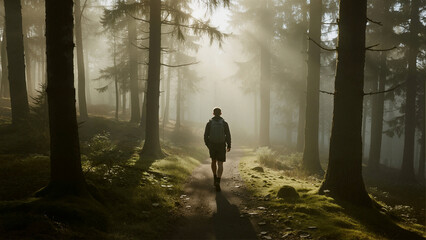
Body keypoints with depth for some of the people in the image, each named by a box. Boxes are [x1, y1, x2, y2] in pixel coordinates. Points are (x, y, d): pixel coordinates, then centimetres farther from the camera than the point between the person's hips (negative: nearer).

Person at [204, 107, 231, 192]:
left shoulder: (209, 123, -3)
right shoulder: (224, 123, -5)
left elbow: (206, 136, -2)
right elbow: (228, 136, -4)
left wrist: (208, 145, 14)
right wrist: (229, 146, 10)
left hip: (212, 146, 1)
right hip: (221, 146, -1)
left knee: (214, 161, 24)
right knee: (220, 164, -1)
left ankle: (215, 178, 32)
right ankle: (218, 182, -18)